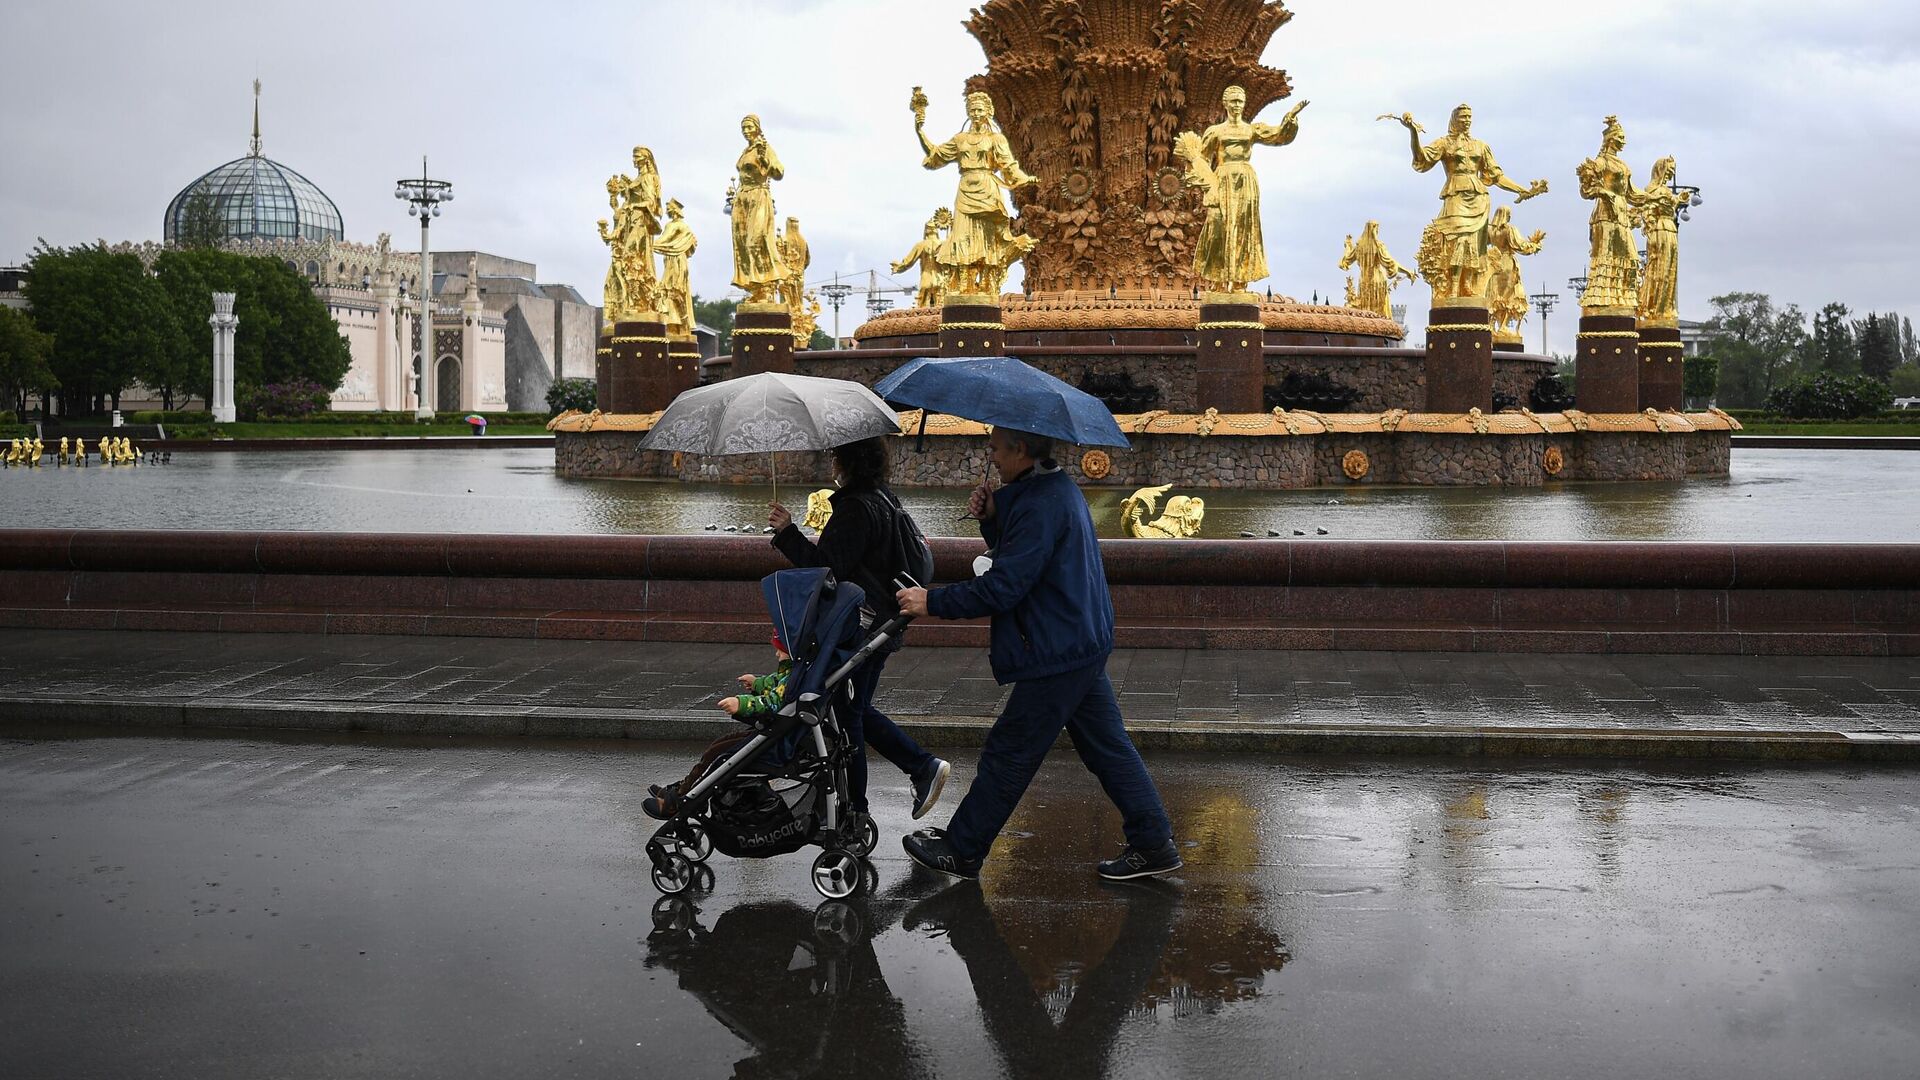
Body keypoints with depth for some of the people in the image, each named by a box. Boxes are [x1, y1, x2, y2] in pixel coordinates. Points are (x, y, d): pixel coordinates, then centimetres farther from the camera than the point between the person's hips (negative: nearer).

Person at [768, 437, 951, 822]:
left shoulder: (857, 508, -18)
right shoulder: (885, 501, 12)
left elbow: (828, 567, -22)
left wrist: (787, 532, -19)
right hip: (883, 624, 10)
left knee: (847, 712, 0)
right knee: (857, 710, 19)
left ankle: (854, 808, 7)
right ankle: (924, 766, 15)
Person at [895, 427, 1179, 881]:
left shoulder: (1040, 505, -21)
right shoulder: (1058, 488, 13)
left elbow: (1003, 587, -24)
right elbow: (1015, 552, 21)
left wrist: (932, 602, -15)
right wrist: (991, 517, 3)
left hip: (1056, 654, -10)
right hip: (1085, 644, 10)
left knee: (1008, 755, 1)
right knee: (1107, 746, 13)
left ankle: (960, 851, 12)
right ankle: (1154, 845, 16)